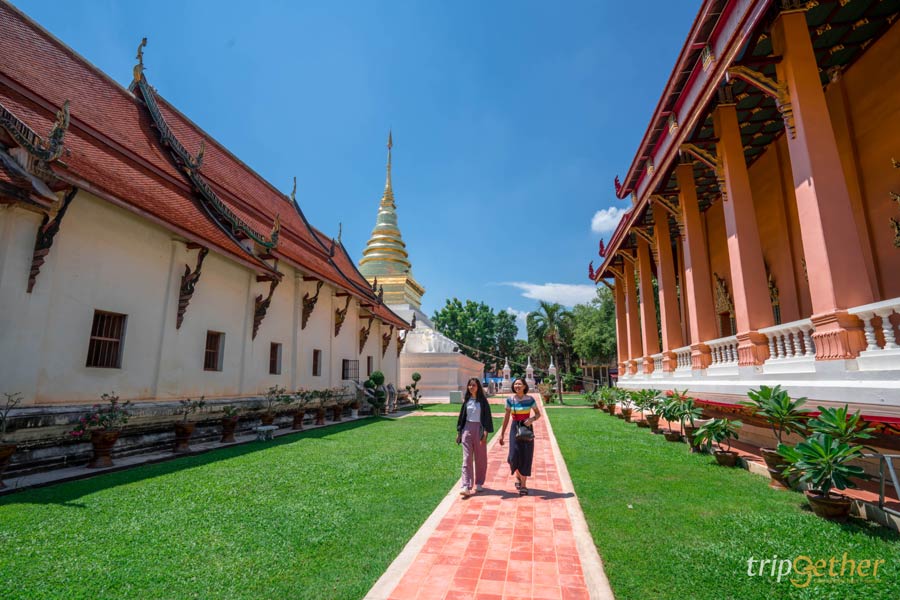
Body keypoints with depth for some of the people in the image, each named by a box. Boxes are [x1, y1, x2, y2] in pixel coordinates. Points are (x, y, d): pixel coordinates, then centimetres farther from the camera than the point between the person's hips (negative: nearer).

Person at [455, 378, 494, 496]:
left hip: (479, 429, -3)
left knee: (480, 458, 9)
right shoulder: (467, 400, 7)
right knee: (467, 458, -3)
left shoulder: (482, 400, -3)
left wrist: (485, 433, -13)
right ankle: (466, 486, -6)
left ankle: (479, 483, 25)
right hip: (467, 429, 3)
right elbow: (462, 416, 12)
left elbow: (487, 416, -6)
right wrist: (459, 431, 10)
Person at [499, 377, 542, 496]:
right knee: (514, 455, -8)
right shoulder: (510, 400, -1)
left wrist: (532, 419, -15)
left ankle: (523, 485, 12)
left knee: (525, 457, -1)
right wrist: (502, 434, 6)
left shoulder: (530, 399, -4)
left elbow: (538, 414, 7)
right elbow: (506, 417, 5)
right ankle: (518, 476, 24)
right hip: (515, 428, 1)